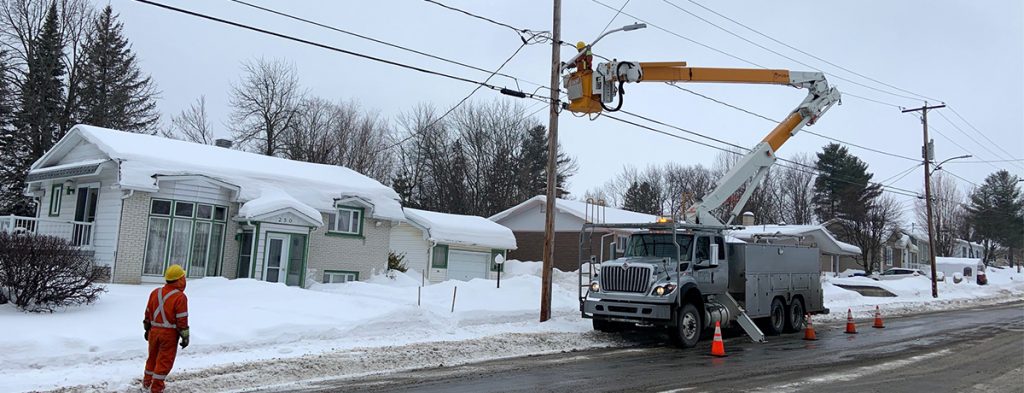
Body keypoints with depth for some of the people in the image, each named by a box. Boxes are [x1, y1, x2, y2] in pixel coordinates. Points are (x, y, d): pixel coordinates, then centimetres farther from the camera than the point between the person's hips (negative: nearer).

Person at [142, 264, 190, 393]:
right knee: (164, 360, 4)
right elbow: (182, 320, -15)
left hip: (154, 331, 6)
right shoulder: (180, 297, -17)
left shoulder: (155, 292, 4)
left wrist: (147, 329, 23)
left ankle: (147, 382, 33)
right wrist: (185, 337, -7)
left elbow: (148, 313, 12)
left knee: (153, 357, 21)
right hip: (169, 334, -6)